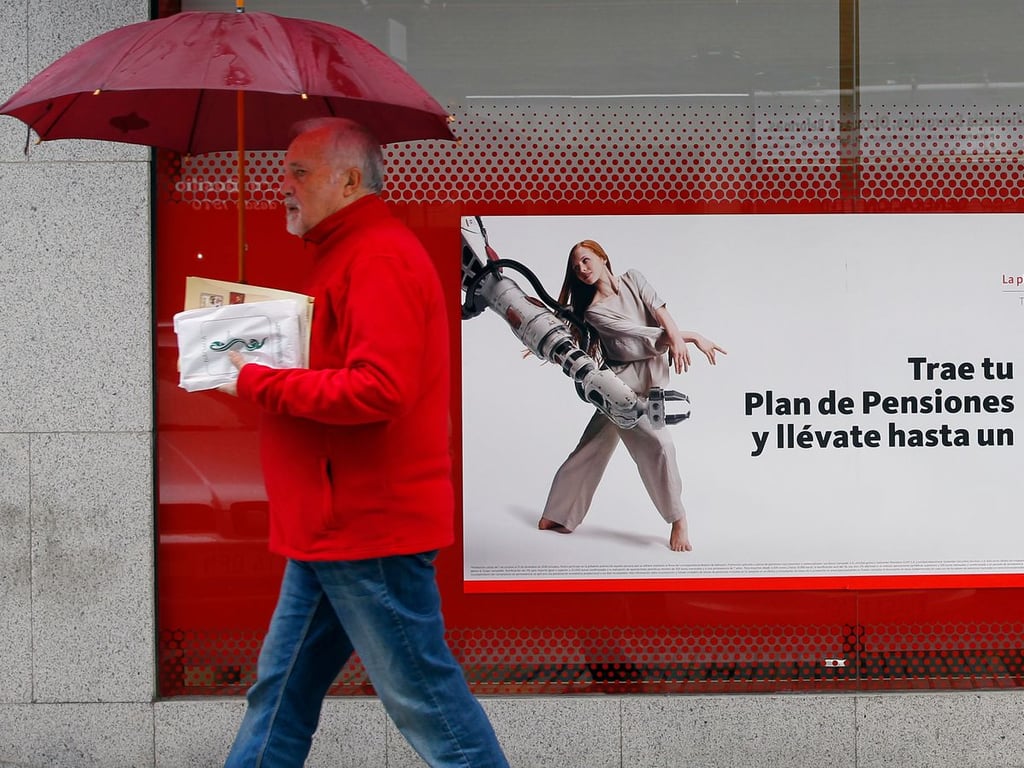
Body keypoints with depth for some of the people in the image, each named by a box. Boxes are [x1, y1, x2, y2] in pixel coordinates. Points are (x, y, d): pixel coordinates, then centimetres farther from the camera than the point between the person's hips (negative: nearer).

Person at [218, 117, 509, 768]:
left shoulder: (379, 257, -16)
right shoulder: (345, 253, 18)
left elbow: (377, 391, -27)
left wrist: (255, 382, -19)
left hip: (369, 527, -11)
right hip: (331, 525, 11)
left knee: (423, 694, -3)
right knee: (283, 689, 15)